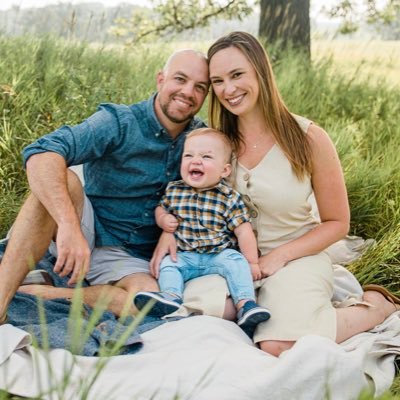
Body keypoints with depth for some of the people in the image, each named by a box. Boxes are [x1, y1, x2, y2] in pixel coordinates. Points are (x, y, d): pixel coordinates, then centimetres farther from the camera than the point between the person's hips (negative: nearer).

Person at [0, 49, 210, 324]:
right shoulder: (119, 123, -13)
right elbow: (41, 154, -28)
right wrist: (69, 226, -42)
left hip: (131, 258, 3)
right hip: (81, 238, -2)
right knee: (65, 182, -33)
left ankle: (41, 294, -20)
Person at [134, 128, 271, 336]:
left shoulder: (229, 198, -7)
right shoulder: (174, 190, 2)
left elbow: (243, 231, -6)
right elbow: (161, 208, 21)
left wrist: (252, 262, -9)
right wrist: (163, 220, -3)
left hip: (219, 254, -3)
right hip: (185, 256, 3)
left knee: (236, 260, -27)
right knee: (167, 264, -20)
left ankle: (246, 304, -32)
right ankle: (171, 297, -32)